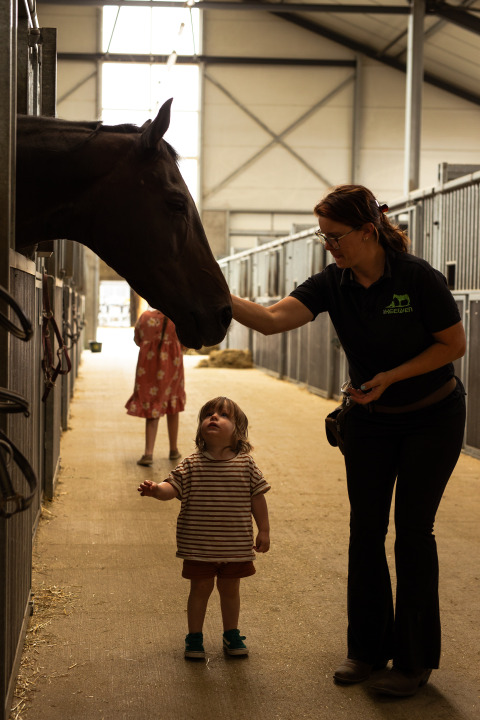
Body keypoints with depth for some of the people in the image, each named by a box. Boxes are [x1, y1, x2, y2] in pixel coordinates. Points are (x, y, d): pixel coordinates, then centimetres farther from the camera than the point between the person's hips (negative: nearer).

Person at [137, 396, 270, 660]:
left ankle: (231, 634, 33)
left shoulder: (245, 464, -4)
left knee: (230, 589, 15)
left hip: (235, 545, 1)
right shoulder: (192, 464, -6)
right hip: (199, 545, -1)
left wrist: (264, 531, 2)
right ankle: (194, 637, 24)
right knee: (200, 588, 9)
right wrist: (155, 489, -33)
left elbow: (257, 497, 1)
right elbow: (173, 487, -11)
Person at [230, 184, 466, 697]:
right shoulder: (332, 284, -10)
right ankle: (367, 648, 20)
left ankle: (414, 659, 12)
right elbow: (272, 319, -22)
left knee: (412, 530, -2)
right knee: (365, 529, 5)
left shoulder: (417, 277, -21)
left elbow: (455, 343, -14)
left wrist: (390, 377, -23)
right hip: (370, 419, 5)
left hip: (433, 418, -4)